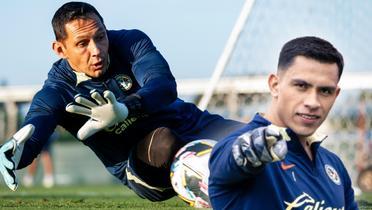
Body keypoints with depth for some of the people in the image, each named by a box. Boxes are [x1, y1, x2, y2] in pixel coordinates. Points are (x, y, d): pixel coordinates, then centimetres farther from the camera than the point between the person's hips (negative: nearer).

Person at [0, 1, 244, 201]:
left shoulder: (131, 42, -8)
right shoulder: (59, 89, -9)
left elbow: (165, 86, -25)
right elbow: (35, 125, -29)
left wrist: (124, 109, -48)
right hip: (141, 167, -2)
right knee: (162, 140, -39)